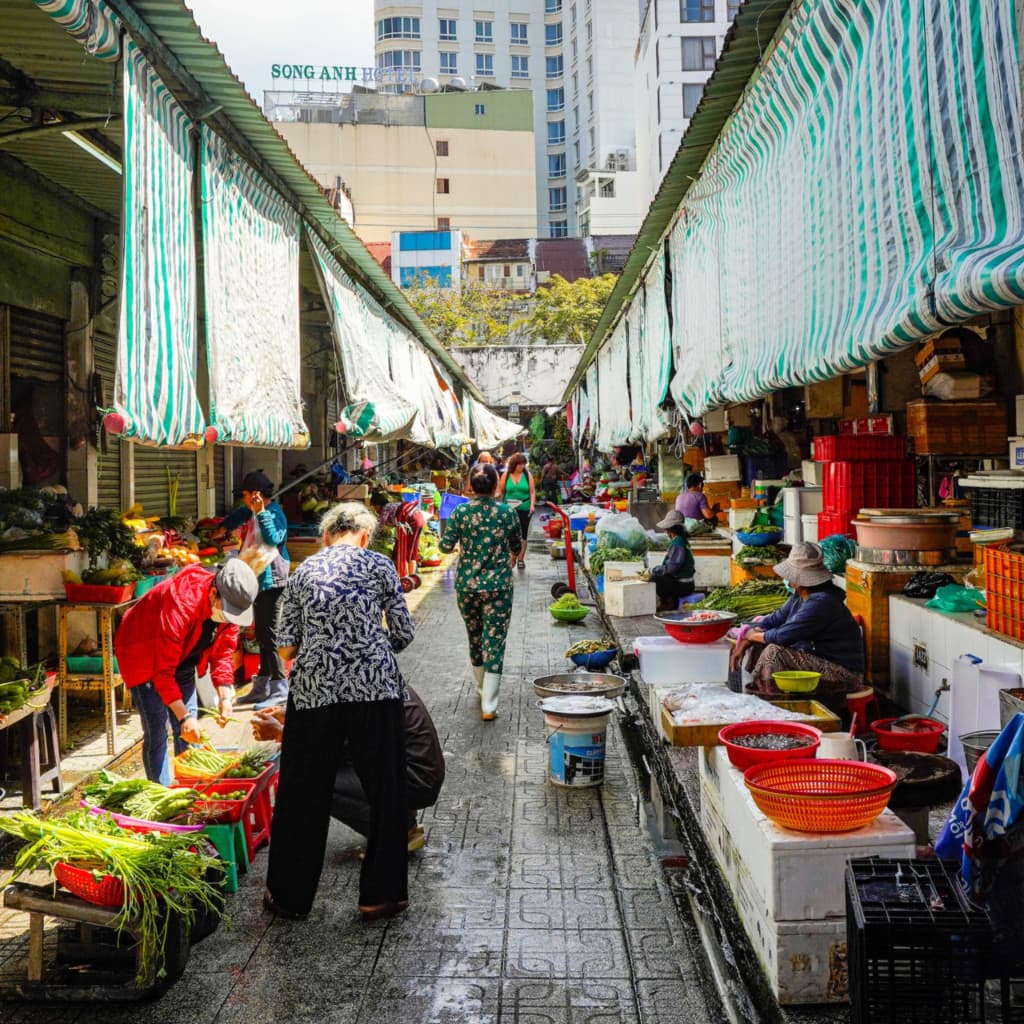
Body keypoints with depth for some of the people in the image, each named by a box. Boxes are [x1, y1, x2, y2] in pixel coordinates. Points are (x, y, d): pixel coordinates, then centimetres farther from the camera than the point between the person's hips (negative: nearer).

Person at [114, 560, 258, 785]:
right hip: (145, 657, -6)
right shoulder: (181, 605, -40)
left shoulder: (229, 603, -19)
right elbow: (163, 670, -35)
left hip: (181, 660, 7)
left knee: (189, 733, 6)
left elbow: (223, 650, -7)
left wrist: (225, 694, -21)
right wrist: (184, 716, -37)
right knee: (156, 734, -10)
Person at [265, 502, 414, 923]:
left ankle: (290, 895, 24)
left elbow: (286, 645, 8)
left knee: (303, 795, 13)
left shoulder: (304, 571, 12)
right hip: (374, 687, -2)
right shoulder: (379, 565, 6)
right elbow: (403, 634, 6)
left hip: (312, 690, 2)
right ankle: (380, 895, 17)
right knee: (385, 792, 10)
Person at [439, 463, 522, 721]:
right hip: (498, 584, -2)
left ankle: (482, 690, 38)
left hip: (466, 583, 2)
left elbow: (446, 547, -6)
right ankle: (488, 705, -4)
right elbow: (517, 547, 7)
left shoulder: (460, 513, -5)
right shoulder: (507, 513, -5)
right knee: (494, 641, 1)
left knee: (475, 637, 20)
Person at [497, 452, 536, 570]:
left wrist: (532, 504, -11)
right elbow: (500, 491, 4)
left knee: (523, 534, 8)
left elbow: (532, 491, 0)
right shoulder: (506, 475, 0)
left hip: (524, 509, 1)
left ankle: (521, 559, 18)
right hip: (509, 509, -1)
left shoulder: (528, 475, 1)